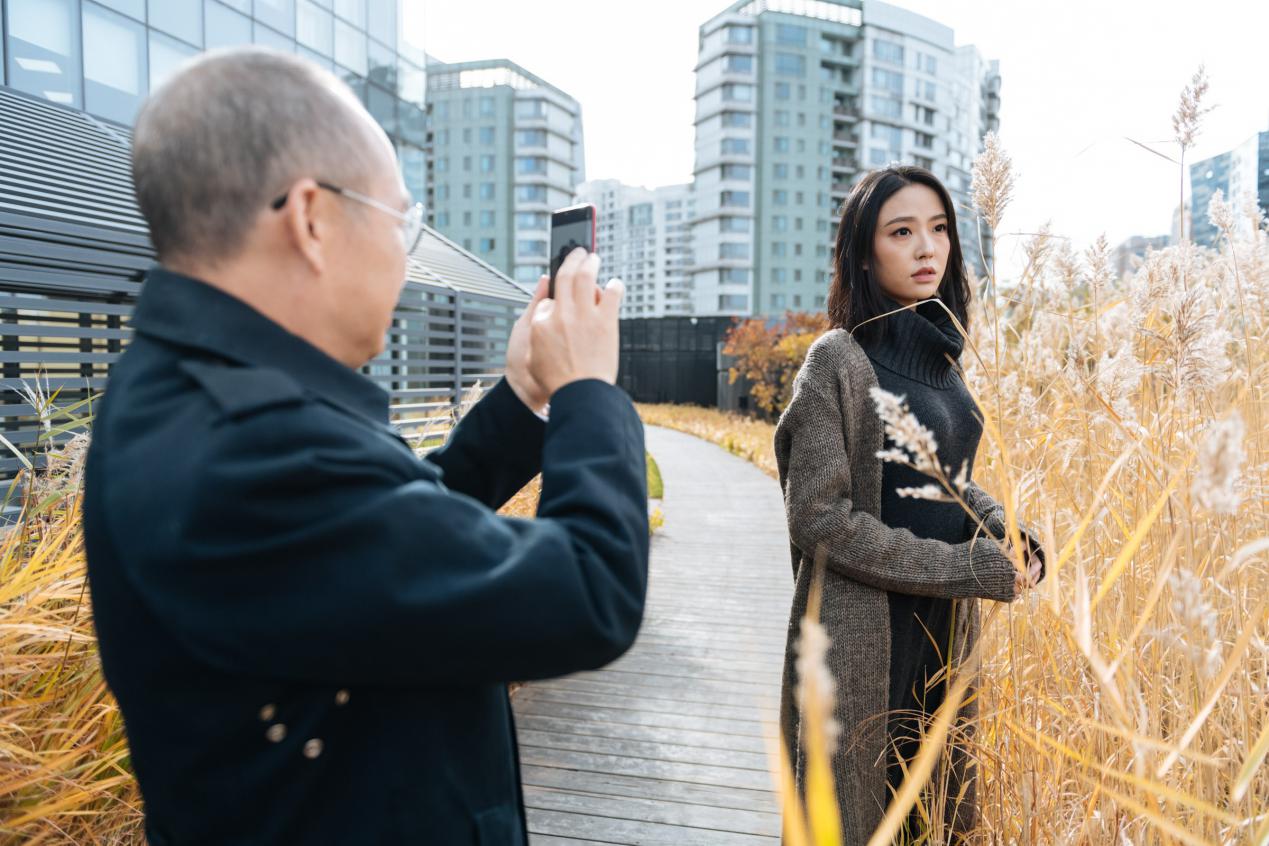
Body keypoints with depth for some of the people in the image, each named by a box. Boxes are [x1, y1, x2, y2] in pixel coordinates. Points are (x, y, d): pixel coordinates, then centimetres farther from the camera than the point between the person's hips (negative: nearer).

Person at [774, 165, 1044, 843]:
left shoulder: (935, 354, 6)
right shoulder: (838, 360, -16)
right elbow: (819, 518, -19)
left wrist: (1009, 533, -4)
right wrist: (964, 568, -17)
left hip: (946, 627, 7)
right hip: (866, 631, -7)